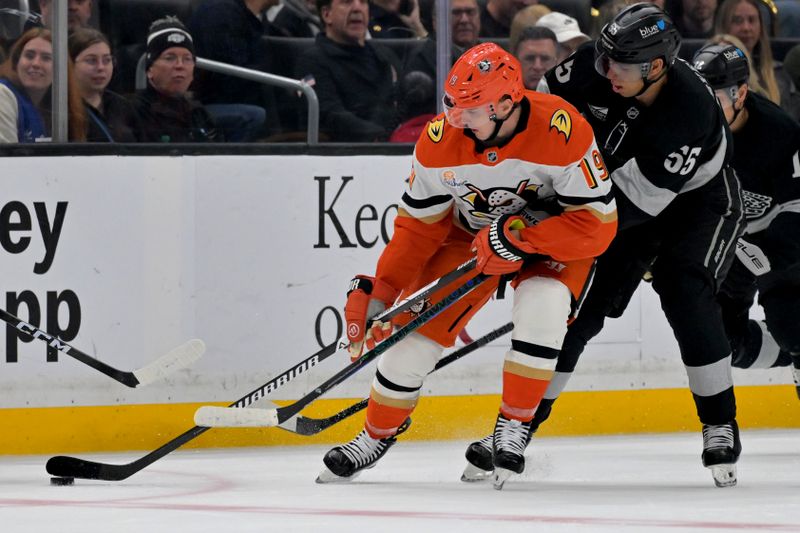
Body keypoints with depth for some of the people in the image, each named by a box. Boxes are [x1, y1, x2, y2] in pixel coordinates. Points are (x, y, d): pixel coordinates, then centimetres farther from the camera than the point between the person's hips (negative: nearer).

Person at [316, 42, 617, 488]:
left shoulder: (562, 131, -33)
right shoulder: (441, 141, -21)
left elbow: (597, 223, -29)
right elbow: (418, 225, -7)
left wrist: (518, 238, -36)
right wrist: (378, 292, -13)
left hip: (552, 234, -3)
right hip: (470, 234, 3)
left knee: (542, 308, -33)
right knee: (416, 330, -5)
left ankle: (514, 426, -15)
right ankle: (377, 435, 20)